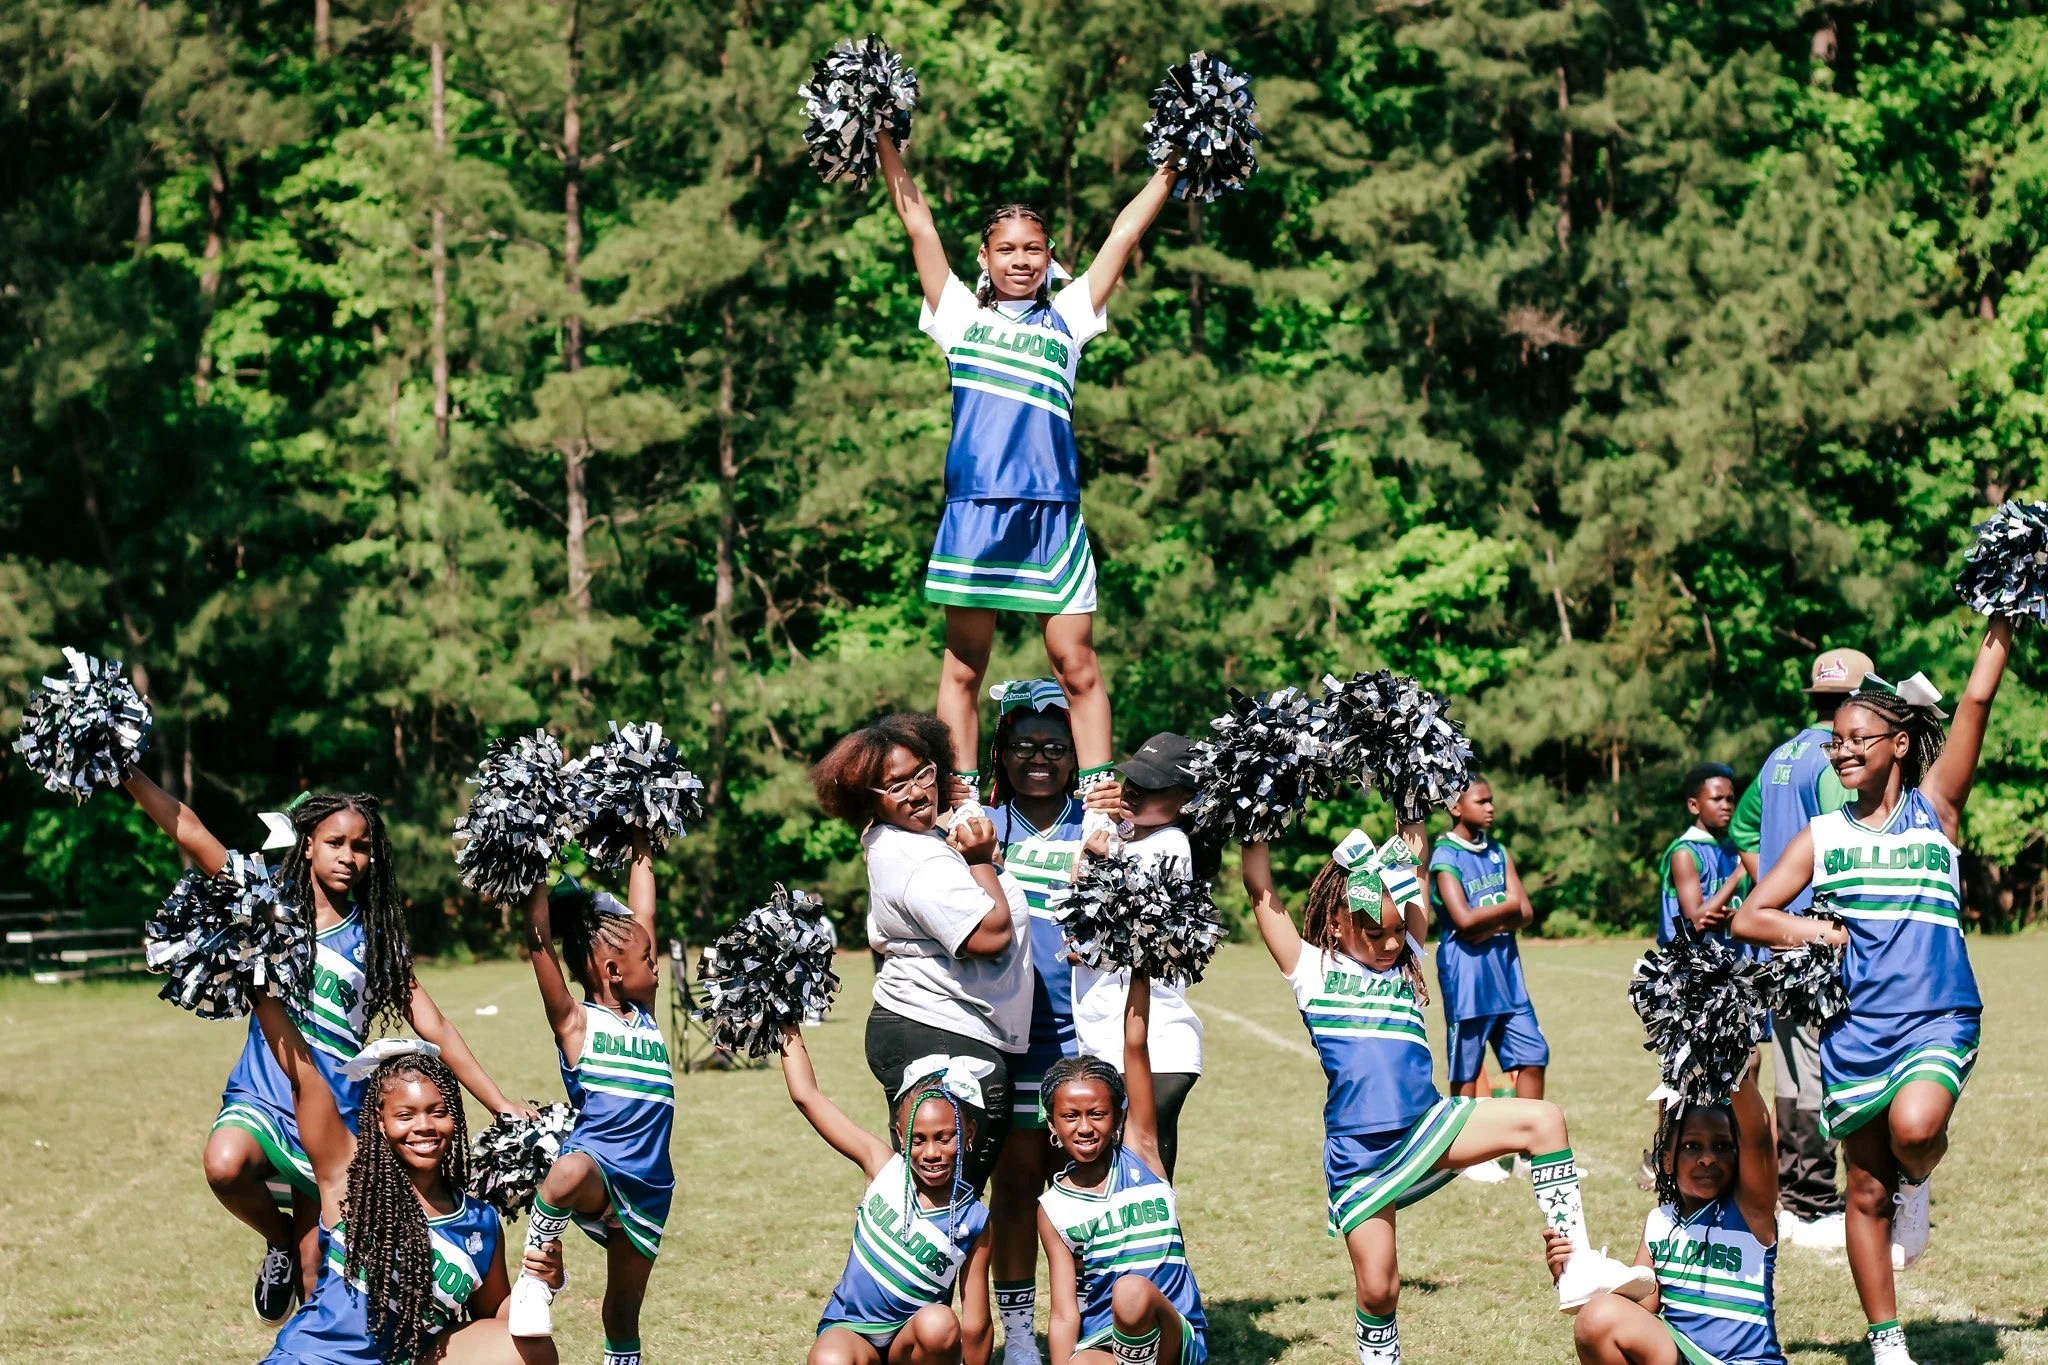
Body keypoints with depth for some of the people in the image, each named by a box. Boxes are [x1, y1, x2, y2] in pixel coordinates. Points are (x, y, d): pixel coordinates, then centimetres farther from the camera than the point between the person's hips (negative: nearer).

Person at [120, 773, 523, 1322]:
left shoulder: (376, 939, 5)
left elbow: (434, 1028, 4)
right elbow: (189, 832, -6)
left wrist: (503, 1107, -2)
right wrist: (126, 771, -16)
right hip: (262, 1096, -1)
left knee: (316, 1279, 1)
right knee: (225, 1165, -33)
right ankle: (278, 1240, -2)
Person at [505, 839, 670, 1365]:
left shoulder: (645, 1016, 12)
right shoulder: (576, 1022, -2)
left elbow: (642, 916, 16)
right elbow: (538, 941, -13)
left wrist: (641, 847, 18)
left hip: (646, 1187, 6)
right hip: (597, 1169, -6)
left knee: (624, 1312, 11)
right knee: (570, 1172, -40)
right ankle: (537, 1277, -18)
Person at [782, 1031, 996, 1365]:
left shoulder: (973, 1222, -7)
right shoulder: (884, 1167, -5)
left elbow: (975, 1325, -4)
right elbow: (806, 1096, -5)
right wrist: (789, 1028, -3)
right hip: (851, 1332, -1)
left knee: (940, 1324, -34)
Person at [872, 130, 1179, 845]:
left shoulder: (1066, 319, 16)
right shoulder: (961, 315, 14)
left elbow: (1124, 234, 17)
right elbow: (917, 221, 12)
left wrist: (1171, 166, 15)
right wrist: (886, 142, 9)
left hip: (1052, 511, 1)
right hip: (975, 509, 0)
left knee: (1076, 663, -2)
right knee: (963, 666, 4)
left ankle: (1100, 807, 0)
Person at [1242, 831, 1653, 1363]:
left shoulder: (1405, 961, 14)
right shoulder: (1313, 971, 3)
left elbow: (1415, 881, 18)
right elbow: (1261, 890, -2)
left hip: (1428, 1126, 3)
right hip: (1359, 1154, -3)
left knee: (1543, 1120, -15)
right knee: (1377, 1289, -3)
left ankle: (1577, 1266, -16)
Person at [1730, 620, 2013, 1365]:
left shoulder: (1933, 808, 3)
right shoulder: (1823, 836, 7)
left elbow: (1977, 700, -6)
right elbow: (1748, 919, 8)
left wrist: (2004, 616, -9)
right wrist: (1825, 934, -4)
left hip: (1938, 1017, -3)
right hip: (1856, 1025, 3)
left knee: (1913, 1127, -31)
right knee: (1866, 1192, 5)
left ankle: (1917, 1181, 5)